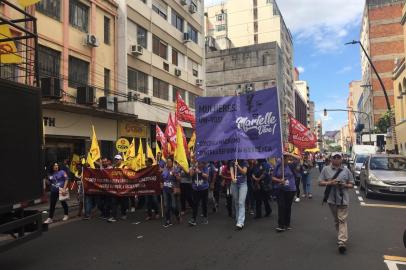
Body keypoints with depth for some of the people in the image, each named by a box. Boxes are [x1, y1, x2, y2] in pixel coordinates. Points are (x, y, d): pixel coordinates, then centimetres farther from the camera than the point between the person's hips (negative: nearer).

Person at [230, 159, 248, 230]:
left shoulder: (244, 162, 0)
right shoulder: (232, 163, 4)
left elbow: (244, 172, -10)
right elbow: (231, 171, -9)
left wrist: (238, 165, -23)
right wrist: (233, 179, -29)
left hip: (243, 183, -3)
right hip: (234, 184, 3)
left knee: (241, 203, -12)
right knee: (236, 203, 10)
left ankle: (240, 223, -17)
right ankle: (238, 220, 22)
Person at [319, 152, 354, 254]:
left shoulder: (346, 170, 5)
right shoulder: (326, 169, 3)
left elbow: (351, 184, 8)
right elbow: (320, 182, 2)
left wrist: (344, 185, -13)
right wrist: (329, 183, -15)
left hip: (343, 199, -2)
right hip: (331, 199, 2)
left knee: (342, 220, -9)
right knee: (336, 220, 16)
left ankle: (342, 242, -14)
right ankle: (341, 236, 36)